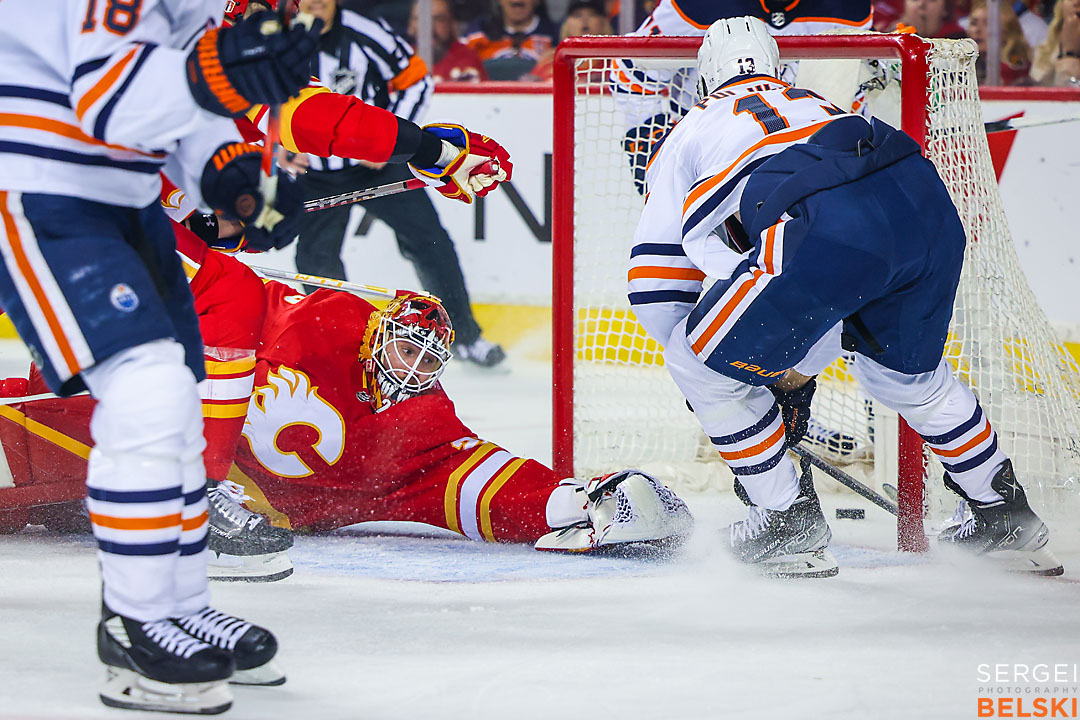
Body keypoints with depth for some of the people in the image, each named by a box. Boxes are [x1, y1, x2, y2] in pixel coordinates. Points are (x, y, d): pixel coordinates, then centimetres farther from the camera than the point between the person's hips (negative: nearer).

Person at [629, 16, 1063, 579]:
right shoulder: (816, 106, 42)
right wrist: (797, 372, 51)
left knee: (701, 362, 14)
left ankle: (790, 522, 18)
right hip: (931, 207, 6)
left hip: (832, 231, -6)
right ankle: (1006, 517, 41)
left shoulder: (690, 132, 30)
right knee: (906, 373, 33)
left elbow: (655, 284, 28)